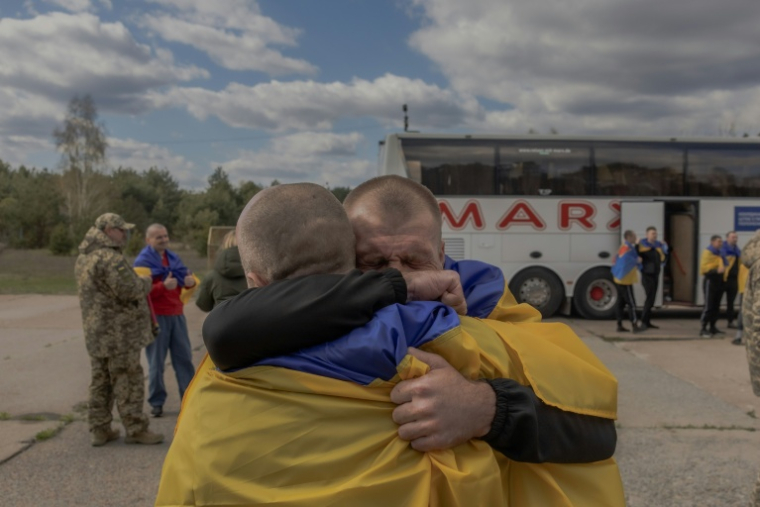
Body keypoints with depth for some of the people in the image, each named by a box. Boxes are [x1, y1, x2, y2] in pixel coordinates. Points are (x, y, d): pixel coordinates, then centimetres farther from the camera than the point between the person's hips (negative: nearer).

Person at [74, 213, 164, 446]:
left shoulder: (83, 258, 14)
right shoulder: (110, 258, -19)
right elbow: (130, 290, -25)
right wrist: (145, 282, -4)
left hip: (96, 332, 9)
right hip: (119, 332, -9)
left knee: (101, 380, 14)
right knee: (128, 381, -2)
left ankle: (99, 430, 19)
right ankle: (135, 429, 5)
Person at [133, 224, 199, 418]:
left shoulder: (174, 258, 14)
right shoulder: (142, 262, -5)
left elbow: (188, 281, 18)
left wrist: (191, 282, -6)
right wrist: (163, 286, -28)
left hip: (176, 315, 6)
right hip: (155, 316, -6)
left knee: (184, 357, 8)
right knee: (156, 362, 3)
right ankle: (157, 402, 13)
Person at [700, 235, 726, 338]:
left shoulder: (720, 253, 16)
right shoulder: (707, 252, -9)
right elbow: (704, 267, -17)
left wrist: (722, 269, 8)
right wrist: (716, 270, -27)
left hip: (718, 281, 8)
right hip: (710, 281, -8)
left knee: (716, 306, 11)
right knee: (708, 306, -11)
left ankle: (712, 327, 20)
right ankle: (703, 329, -9)